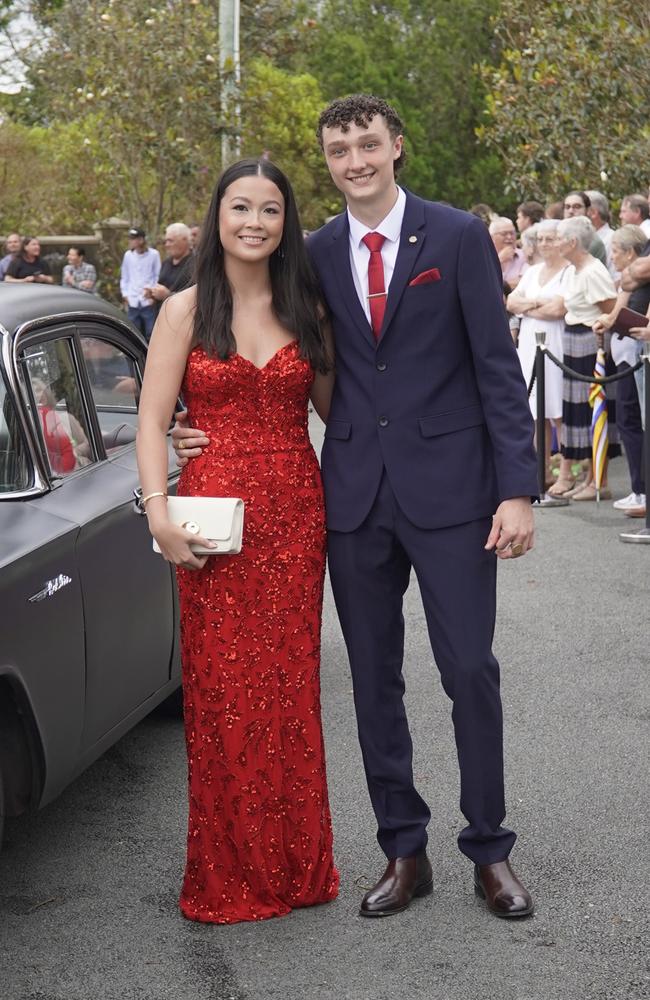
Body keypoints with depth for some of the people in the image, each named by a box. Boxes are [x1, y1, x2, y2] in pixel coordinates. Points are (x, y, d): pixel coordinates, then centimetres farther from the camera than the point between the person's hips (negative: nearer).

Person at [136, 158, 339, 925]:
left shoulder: (306, 309, 9)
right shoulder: (186, 311, 0)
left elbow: (335, 407, 15)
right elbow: (152, 420, -4)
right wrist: (158, 513, -15)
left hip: (296, 514, 3)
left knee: (289, 686, 7)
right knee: (222, 689, 1)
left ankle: (292, 863, 21)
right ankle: (229, 871, 14)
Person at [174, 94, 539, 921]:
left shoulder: (459, 236, -2)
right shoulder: (315, 254, 8)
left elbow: (497, 367, -5)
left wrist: (517, 488, -11)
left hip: (447, 487, -3)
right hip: (354, 494, 4)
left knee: (470, 671, 2)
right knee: (374, 679, 10)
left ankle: (489, 851, 17)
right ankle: (403, 850, 23)